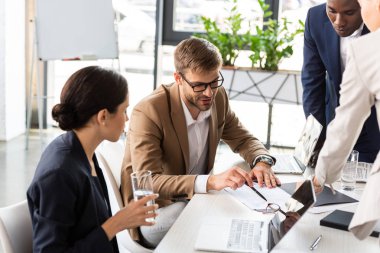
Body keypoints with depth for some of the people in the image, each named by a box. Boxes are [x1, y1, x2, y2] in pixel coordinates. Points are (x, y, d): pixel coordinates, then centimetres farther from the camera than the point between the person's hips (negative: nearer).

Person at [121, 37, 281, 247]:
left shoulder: (217, 97, -4)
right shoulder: (148, 113, -23)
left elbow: (243, 139, 8)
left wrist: (261, 161, -16)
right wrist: (210, 181, -42)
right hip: (152, 213, -6)